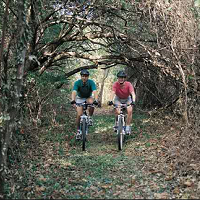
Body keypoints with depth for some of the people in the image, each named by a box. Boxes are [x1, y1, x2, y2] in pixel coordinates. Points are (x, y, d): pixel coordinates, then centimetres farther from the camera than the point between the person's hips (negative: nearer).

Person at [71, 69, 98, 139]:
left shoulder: (91, 82, -25)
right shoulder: (77, 83, -25)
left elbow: (95, 91, -38)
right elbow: (74, 92, -39)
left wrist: (96, 100, -56)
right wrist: (73, 100, -57)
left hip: (88, 97, 0)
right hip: (80, 98, 0)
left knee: (92, 103, -35)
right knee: (79, 115, -11)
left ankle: (90, 117, -9)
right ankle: (78, 130, 9)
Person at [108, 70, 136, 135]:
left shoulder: (128, 84, -25)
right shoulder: (115, 84, -25)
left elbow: (133, 93, -36)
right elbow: (113, 93, -36)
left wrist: (133, 101, -54)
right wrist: (111, 101, -54)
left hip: (127, 99, 0)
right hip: (118, 99, 0)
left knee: (130, 111, -23)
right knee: (117, 112, -23)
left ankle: (128, 127, -10)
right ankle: (116, 124, 5)